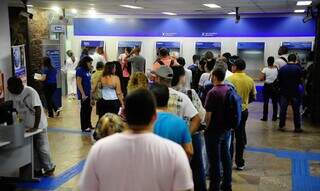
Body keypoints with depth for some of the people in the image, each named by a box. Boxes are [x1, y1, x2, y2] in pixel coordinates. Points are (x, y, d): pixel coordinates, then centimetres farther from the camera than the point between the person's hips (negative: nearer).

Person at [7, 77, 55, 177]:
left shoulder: (30, 92, -22)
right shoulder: (11, 94, -3)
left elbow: (38, 109, -23)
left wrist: (36, 127, -24)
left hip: (38, 125, -6)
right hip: (26, 127, 6)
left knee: (42, 148, 1)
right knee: (32, 149, 11)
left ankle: (49, 168, 17)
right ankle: (37, 170, 23)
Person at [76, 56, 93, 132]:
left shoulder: (87, 70, 10)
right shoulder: (80, 70, -13)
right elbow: (79, 83, -17)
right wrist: (83, 94, -20)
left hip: (89, 93, 8)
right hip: (84, 94, -8)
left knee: (89, 109, 15)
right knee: (84, 110, 1)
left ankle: (88, 124, 27)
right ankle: (84, 127, 11)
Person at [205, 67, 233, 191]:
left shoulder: (213, 93, -20)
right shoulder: (229, 90, 1)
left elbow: (208, 115, -18)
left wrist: (206, 127, -3)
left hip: (214, 131, -7)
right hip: (227, 129, 7)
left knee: (214, 161, 3)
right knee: (226, 157, 16)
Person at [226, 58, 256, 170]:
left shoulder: (229, 79, -14)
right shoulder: (250, 80, 0)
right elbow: (253, 97, 7)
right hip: (243, 111, 4)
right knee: (240, 137, 14)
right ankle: (240, 163, 19)